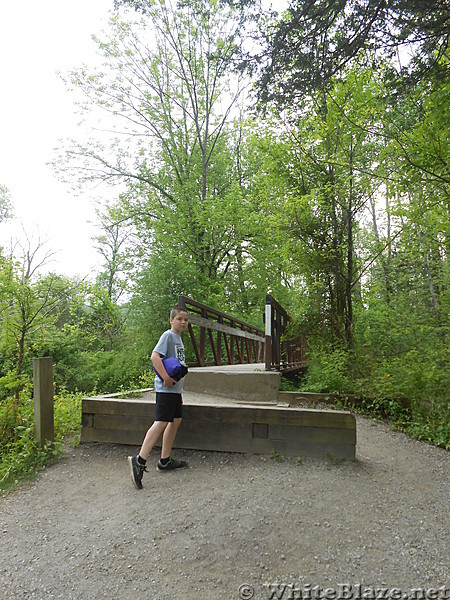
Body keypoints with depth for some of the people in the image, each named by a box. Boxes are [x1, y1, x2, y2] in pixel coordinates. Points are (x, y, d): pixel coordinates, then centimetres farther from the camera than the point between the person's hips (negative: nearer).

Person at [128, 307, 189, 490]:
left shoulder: (179, 338, 19)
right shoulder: (168, 335, -9)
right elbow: (155, 356, -22)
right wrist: (166, 378, -26)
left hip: (175, 388, 10)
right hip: (166, 389, -10)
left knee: (176, 420, 12)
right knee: (161, 422, -14)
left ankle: (165, 461, 22)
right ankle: (139, 460, -11)